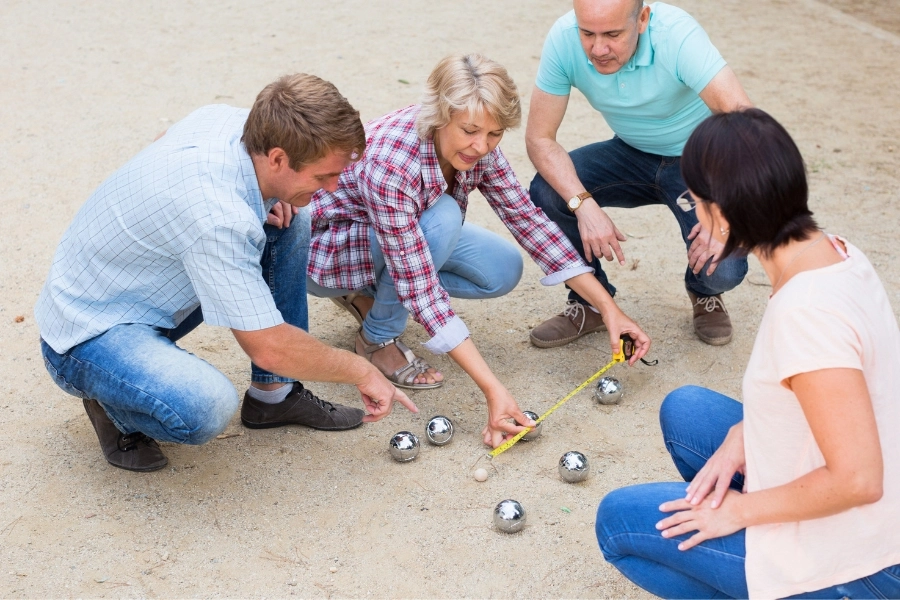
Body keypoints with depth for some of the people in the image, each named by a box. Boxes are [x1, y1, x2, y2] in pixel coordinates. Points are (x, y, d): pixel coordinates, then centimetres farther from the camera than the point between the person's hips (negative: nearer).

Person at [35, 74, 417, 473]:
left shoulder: (226, 118, -12)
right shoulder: (217, 218, -36)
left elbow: (166, 141, 13)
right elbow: (269, 347, -28)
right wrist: (361, 372, -12)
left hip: (151, 291, 9)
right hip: (88, 333, -9)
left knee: (289, 222, -2)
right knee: (205, 408, -37)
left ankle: (272, 393, 8)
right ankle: (115, 406, -1)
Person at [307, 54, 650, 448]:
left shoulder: (476, 147, -18)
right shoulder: (389, 163, -39)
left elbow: (527, 220, -11)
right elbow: (420, 288, -40)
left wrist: (608, 307, -15)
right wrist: (492, 390, -43)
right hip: (323, 245, -6)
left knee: (504, 271, -9)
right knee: (441, 219, -33)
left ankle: (369, 295, 6)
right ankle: (377, 339, -10)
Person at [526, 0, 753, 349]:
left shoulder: (677, 34, -32)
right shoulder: (563, 39, -22)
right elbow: (539, 137, -18)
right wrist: (583, 204, -33)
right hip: (631, 153, 3)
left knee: (721, 270, -25)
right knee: (547, 193, -23)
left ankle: (704, 293, 17)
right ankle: (590, 303, 3)